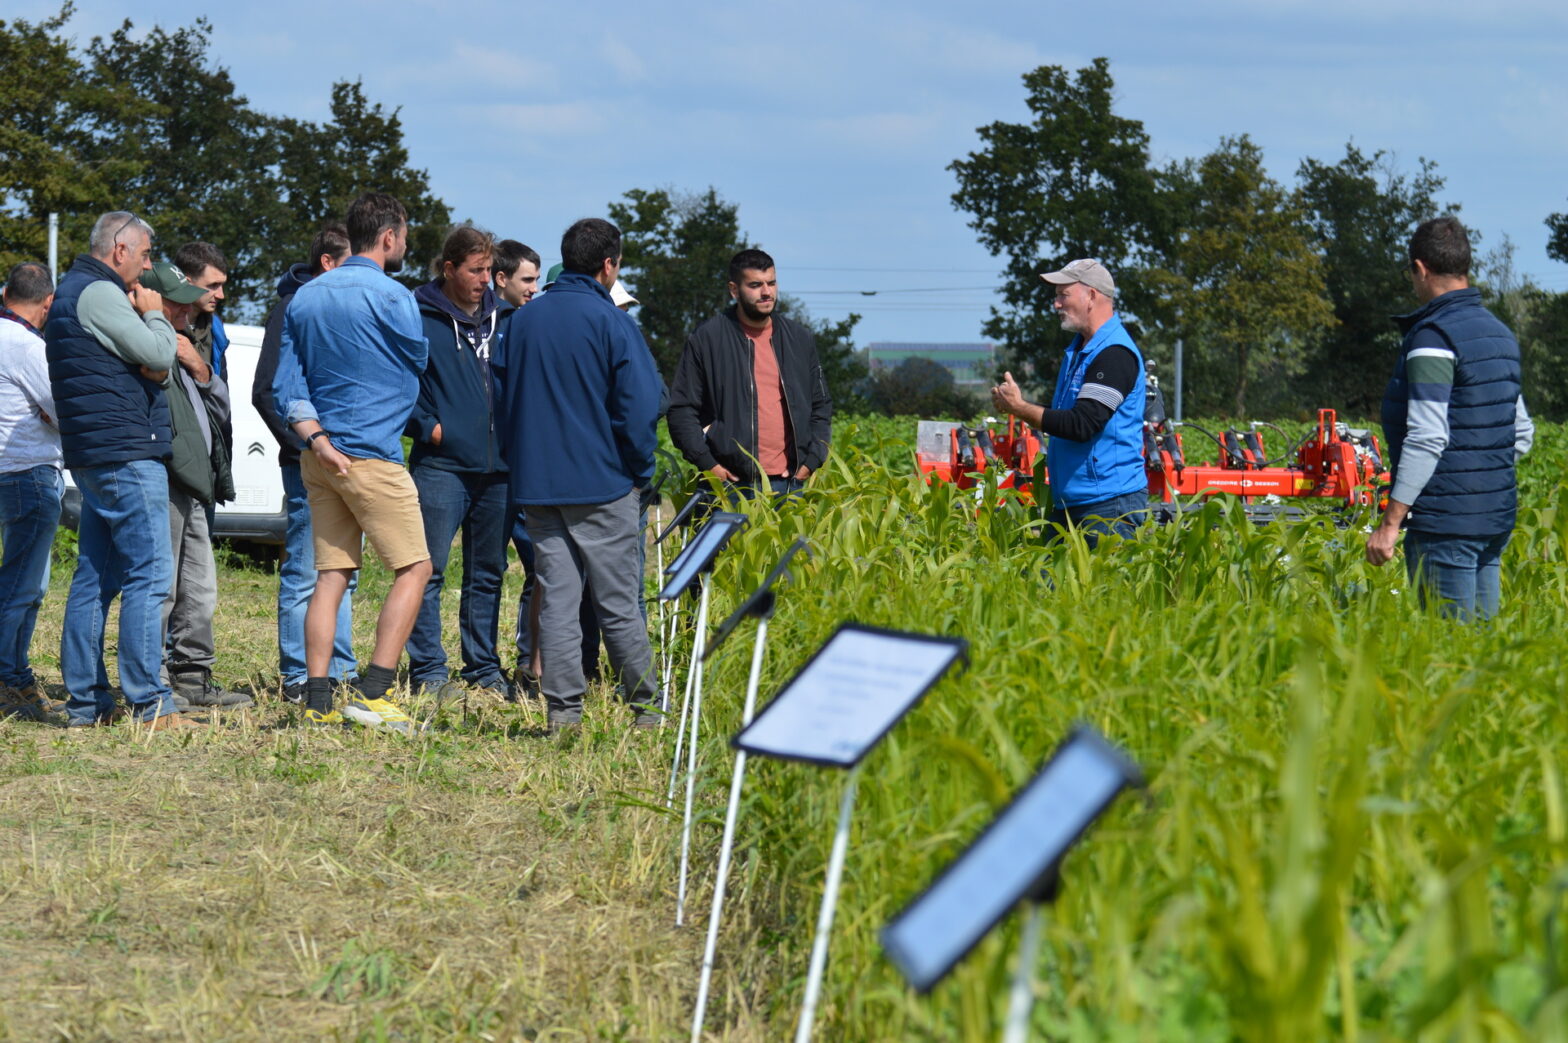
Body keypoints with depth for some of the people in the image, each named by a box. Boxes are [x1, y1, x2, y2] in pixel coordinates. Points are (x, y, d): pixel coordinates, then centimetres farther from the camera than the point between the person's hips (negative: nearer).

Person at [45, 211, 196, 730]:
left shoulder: (72, 293, 21)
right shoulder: (98, 293, -12)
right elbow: (158, 356, -17)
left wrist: (141, 318, 4)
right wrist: (154, 315, 1)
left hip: (92, 454, 11)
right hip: (125, 452, -11)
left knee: (95, 578, 10)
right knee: (148, 575, -10)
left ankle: (85, 702, 11)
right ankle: (149, 705, -12)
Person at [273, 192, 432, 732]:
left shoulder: (305, 297, 11)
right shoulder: (390, 297, -11)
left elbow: (286, 384, 6)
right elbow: (418, 361, 4)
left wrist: (317, 439, -2)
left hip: (321, 458, 7)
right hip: (373, 454, -7)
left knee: (331, 576, 8)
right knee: (413, 569, 0)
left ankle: (318, 701, 3)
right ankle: (372, 694, -8)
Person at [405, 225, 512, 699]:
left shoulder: (503, 318, 14)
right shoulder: (419, 317, -2)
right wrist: (425, 426, -11)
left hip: (497, 466, 5)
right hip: (441, 466, -5)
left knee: (488, 573, 10)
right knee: (429, 571, -6)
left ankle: (483, 667, 17)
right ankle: (427, 669, -2)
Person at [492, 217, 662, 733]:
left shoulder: (521, 321, 8)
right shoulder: (611, 322, -9)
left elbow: (501, 399, 13)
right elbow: (640, 406, -12)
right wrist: (638, 469, 1)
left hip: (537, 485, 4)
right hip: (603, 484, -4)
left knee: (555, 600, 5)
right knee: (619, 603, 2)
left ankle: (563, 709, 1)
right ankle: (645, 708, 9)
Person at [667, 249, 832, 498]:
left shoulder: (799, 338, 14)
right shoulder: (707, 339, 1)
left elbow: (821, 406, 21)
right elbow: (680, 409, 1)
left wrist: (811, 460, 6)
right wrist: (707, 463, -9)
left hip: (789, 485, 3)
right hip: (731, 485, -3)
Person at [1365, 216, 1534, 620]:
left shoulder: (1433, 337, -14)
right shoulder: (1499, 333, 14)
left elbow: (1427, 439, -21)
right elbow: (1522, 435, 19)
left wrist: (1390, 522, -20)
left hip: (1446, 524, -9)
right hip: (1497, 518, 9)